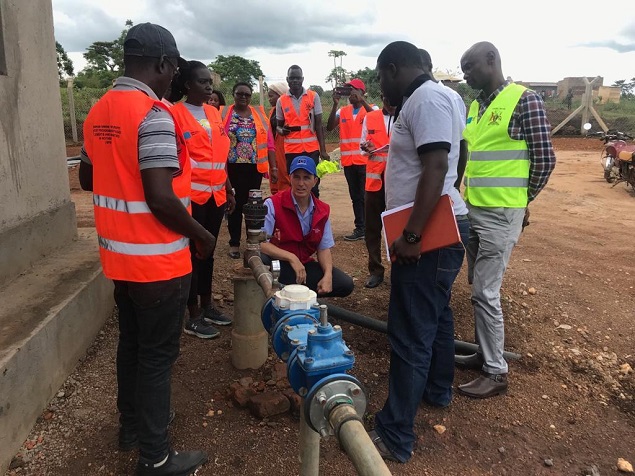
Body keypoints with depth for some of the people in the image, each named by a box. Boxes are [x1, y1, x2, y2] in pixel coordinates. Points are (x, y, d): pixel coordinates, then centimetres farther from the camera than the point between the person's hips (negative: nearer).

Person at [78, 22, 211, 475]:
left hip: (118, 255, 8)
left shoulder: (99, 112, 8)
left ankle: (131, 425, 39)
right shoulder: (154, 113, -20)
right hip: (157, 259, -8)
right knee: (157, 355, 4)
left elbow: (87, 178, 18)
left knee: (132, 343, 21)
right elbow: (160, 197, -25)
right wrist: (200, 234, -11)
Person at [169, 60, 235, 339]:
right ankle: (194, 317, 12)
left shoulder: (214, 113, 12)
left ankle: (207, 306, 28)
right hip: (191, 194, -6)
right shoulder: (175, 113, -7)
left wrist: (229, 190, 16)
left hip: (216, 193, 6)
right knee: (193, 252, 1)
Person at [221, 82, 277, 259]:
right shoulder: (224, 113, 2)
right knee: (235, 203, 3)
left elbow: (268, 142, 6)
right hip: (233, 167, -2)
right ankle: (234, 243, 13)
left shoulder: (259, 113, 8)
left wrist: (273, 167, 2)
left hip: (255, 166, 2)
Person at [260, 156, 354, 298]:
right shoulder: (273, 204, -14)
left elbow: (324, 248, 3)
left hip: (305, 266, 5)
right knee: (261, 260, -39)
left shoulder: (322, 210, 1)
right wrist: (291, 258, -27)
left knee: (346, 284, -10)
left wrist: (328, 275, -14)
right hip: (276, 264, -5)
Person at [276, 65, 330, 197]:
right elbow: (278, 125, 15)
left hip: (312, 149, -1)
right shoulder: (281, 101, 6)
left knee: (313, 186, 1)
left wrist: (323, 150, -3)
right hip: (291, 150, 1)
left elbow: (319, 124, 2)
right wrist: (281, 130, -10)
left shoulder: (313, 96, 3)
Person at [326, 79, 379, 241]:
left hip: (366, 160, -4)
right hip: (348, 161, 4)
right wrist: (335, 104, -12)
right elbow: (330, 127, -3)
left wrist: (361, 100, -25)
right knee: (355, 196, 11)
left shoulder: (371, 108, 2)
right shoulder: (342, 111, 11)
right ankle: (360, 228, 20)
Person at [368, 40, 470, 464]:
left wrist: (412, 235, -28)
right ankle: (438, 390, 42)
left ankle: (396, 436, 5)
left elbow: (436, 168, -26)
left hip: (430, 233, -11)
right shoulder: (426, 99, 16)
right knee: (435, 314, 23)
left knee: (410, 334, -6)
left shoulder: (426, 99, -15)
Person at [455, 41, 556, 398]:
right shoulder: (474, 106, 13)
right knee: (478, 288, 15)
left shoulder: (525, 100, -9)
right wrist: (465, 198, 11)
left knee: (486, 292, -5)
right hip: (473, 210, 8)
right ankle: (487, 353, 31)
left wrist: (522, 201, 1)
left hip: (501, 215, -8)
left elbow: (545, 159, -8)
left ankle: (497, 373, 9)